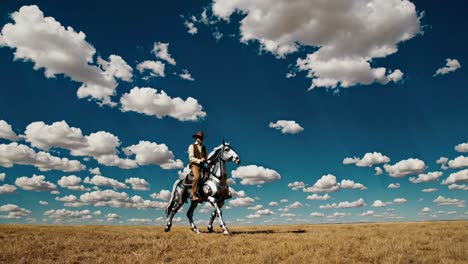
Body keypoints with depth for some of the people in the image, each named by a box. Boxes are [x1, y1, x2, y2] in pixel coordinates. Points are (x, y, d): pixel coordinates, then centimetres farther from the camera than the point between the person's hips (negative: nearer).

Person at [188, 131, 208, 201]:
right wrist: (199, 160, -16)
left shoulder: (204, 147, 21)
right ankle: (194, 195, -26)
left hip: (202, 165, 6)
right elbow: (191, 158, -5)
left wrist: (205, 160, -1)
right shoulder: (192, 146, 5)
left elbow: (207, 156, 22)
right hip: (194, 164, -6)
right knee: (197, 177, -31)